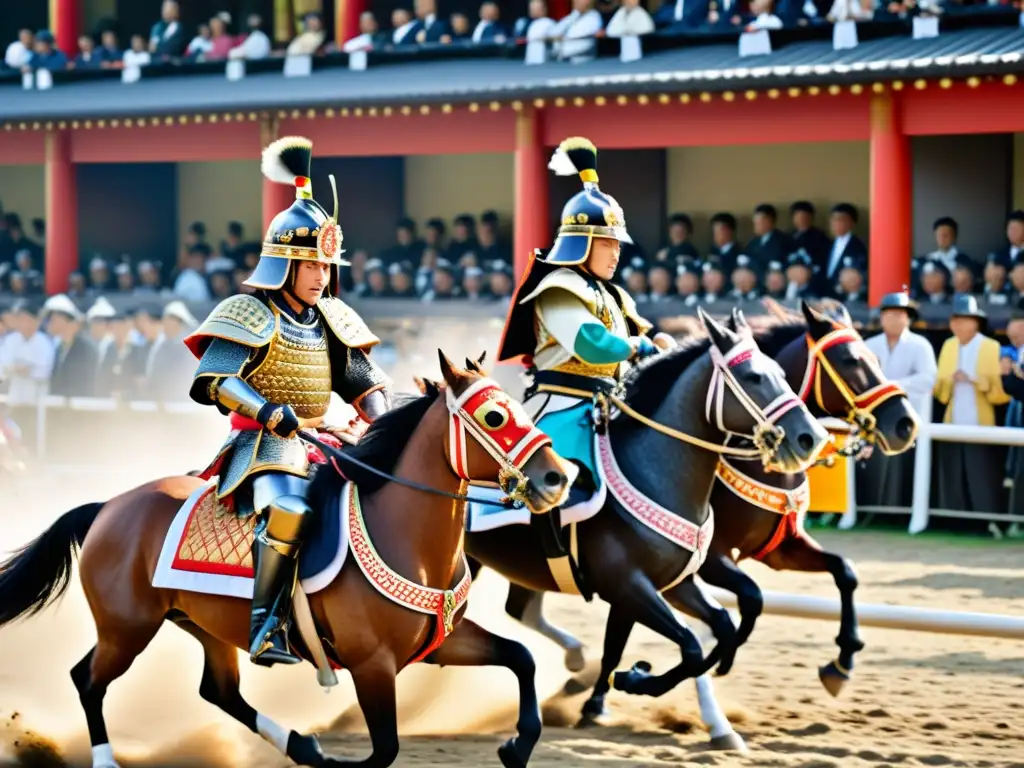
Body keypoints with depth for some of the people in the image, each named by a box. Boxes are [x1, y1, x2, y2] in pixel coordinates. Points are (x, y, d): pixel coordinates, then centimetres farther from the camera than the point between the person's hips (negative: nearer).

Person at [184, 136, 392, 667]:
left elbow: (366, 384, 19)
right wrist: (268, 411, -28)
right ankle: (266, 628, -31)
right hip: (263, 441, -7)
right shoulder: (251, 316, -6)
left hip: (318, 442, 7)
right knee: (288, 509, -35)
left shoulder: (331, 321, 15)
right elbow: (211, 381, -16)